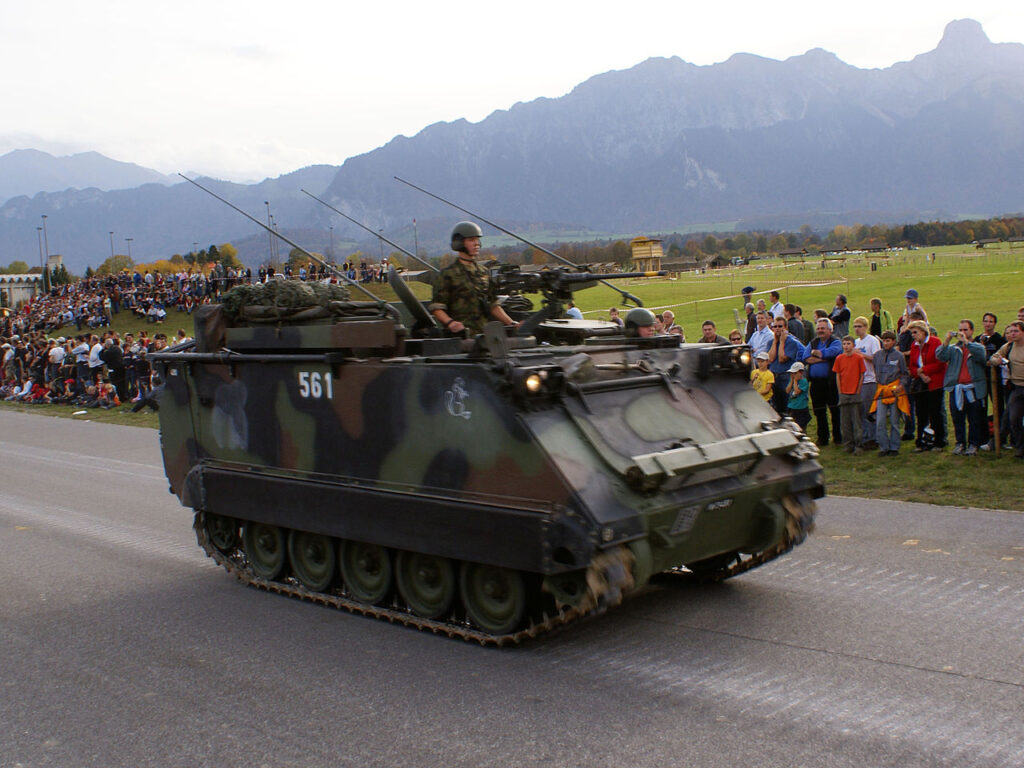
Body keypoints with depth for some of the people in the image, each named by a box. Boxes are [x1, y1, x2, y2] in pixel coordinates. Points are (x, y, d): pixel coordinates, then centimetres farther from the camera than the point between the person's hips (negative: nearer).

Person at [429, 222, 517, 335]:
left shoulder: (484, 272, 20)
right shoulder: (448, 273, 1)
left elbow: (493, 304, 25)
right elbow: (436, 308, -4)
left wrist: (511, 323, 16)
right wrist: (449, 322, -22)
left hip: (485, 332, 5)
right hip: (462, 333, -5)